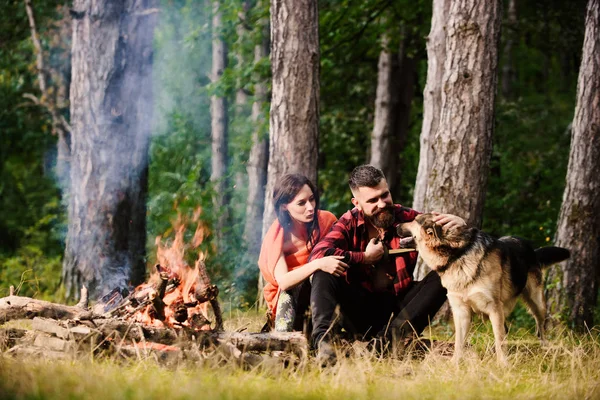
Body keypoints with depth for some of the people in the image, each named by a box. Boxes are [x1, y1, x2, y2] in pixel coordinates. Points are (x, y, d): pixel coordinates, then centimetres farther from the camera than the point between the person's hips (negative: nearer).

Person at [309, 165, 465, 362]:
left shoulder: (406, 218, 0)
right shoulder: (349, 224, -4)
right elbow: (318, 254, -20)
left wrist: (458, 223, -26)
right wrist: (365, 258, -16)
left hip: (398, 307, 2)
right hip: (360, 313, -2)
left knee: (442, 276, -19)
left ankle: (392, 336, -35)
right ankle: (322, 337, -42)